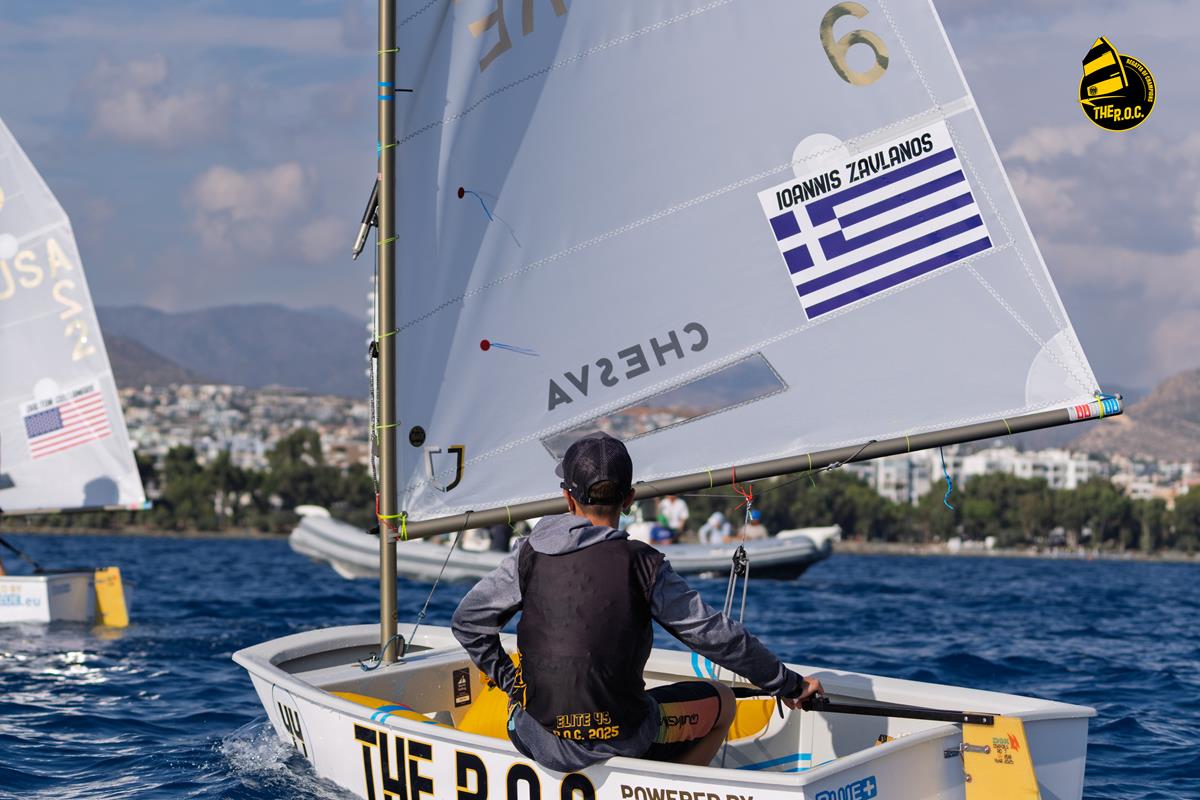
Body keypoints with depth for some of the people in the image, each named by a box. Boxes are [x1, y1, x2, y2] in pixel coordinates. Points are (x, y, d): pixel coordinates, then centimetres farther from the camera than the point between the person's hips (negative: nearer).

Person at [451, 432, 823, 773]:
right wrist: (789, 684, 7)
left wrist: (506, 679, 18)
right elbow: (717, 635, -4)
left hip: (536, 739, 3)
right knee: (722, 701, 23)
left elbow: (468, 619, 6)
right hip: (620, 740, -3)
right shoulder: (642, 564, -8)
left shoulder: (531, 554, -1)